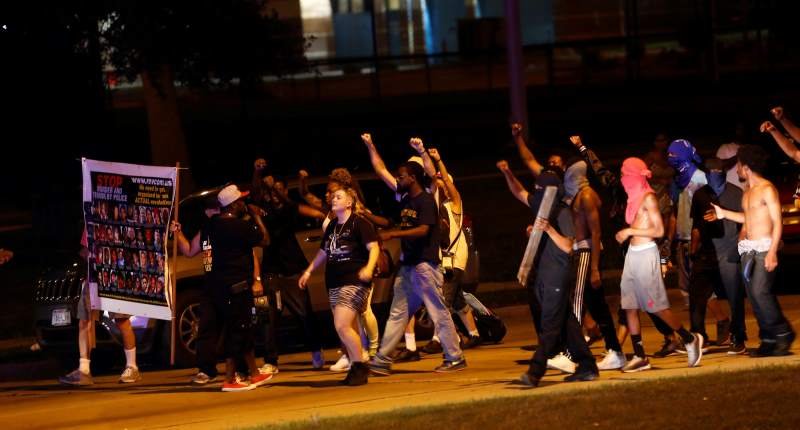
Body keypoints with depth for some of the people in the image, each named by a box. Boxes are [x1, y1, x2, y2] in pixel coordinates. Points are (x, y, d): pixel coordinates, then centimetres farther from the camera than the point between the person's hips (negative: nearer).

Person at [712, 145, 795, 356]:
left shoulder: (766, 189, -11)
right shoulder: (747, 190, 15)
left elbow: (777, 222, -13)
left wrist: (772, 252, -20)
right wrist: (724, 214, 24)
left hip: (764, 247, -9)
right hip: (748, 248, 9)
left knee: (760, 291, -17)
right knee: (753, 295, 3)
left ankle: (783, 333, -6)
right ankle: (768, 340, 5)